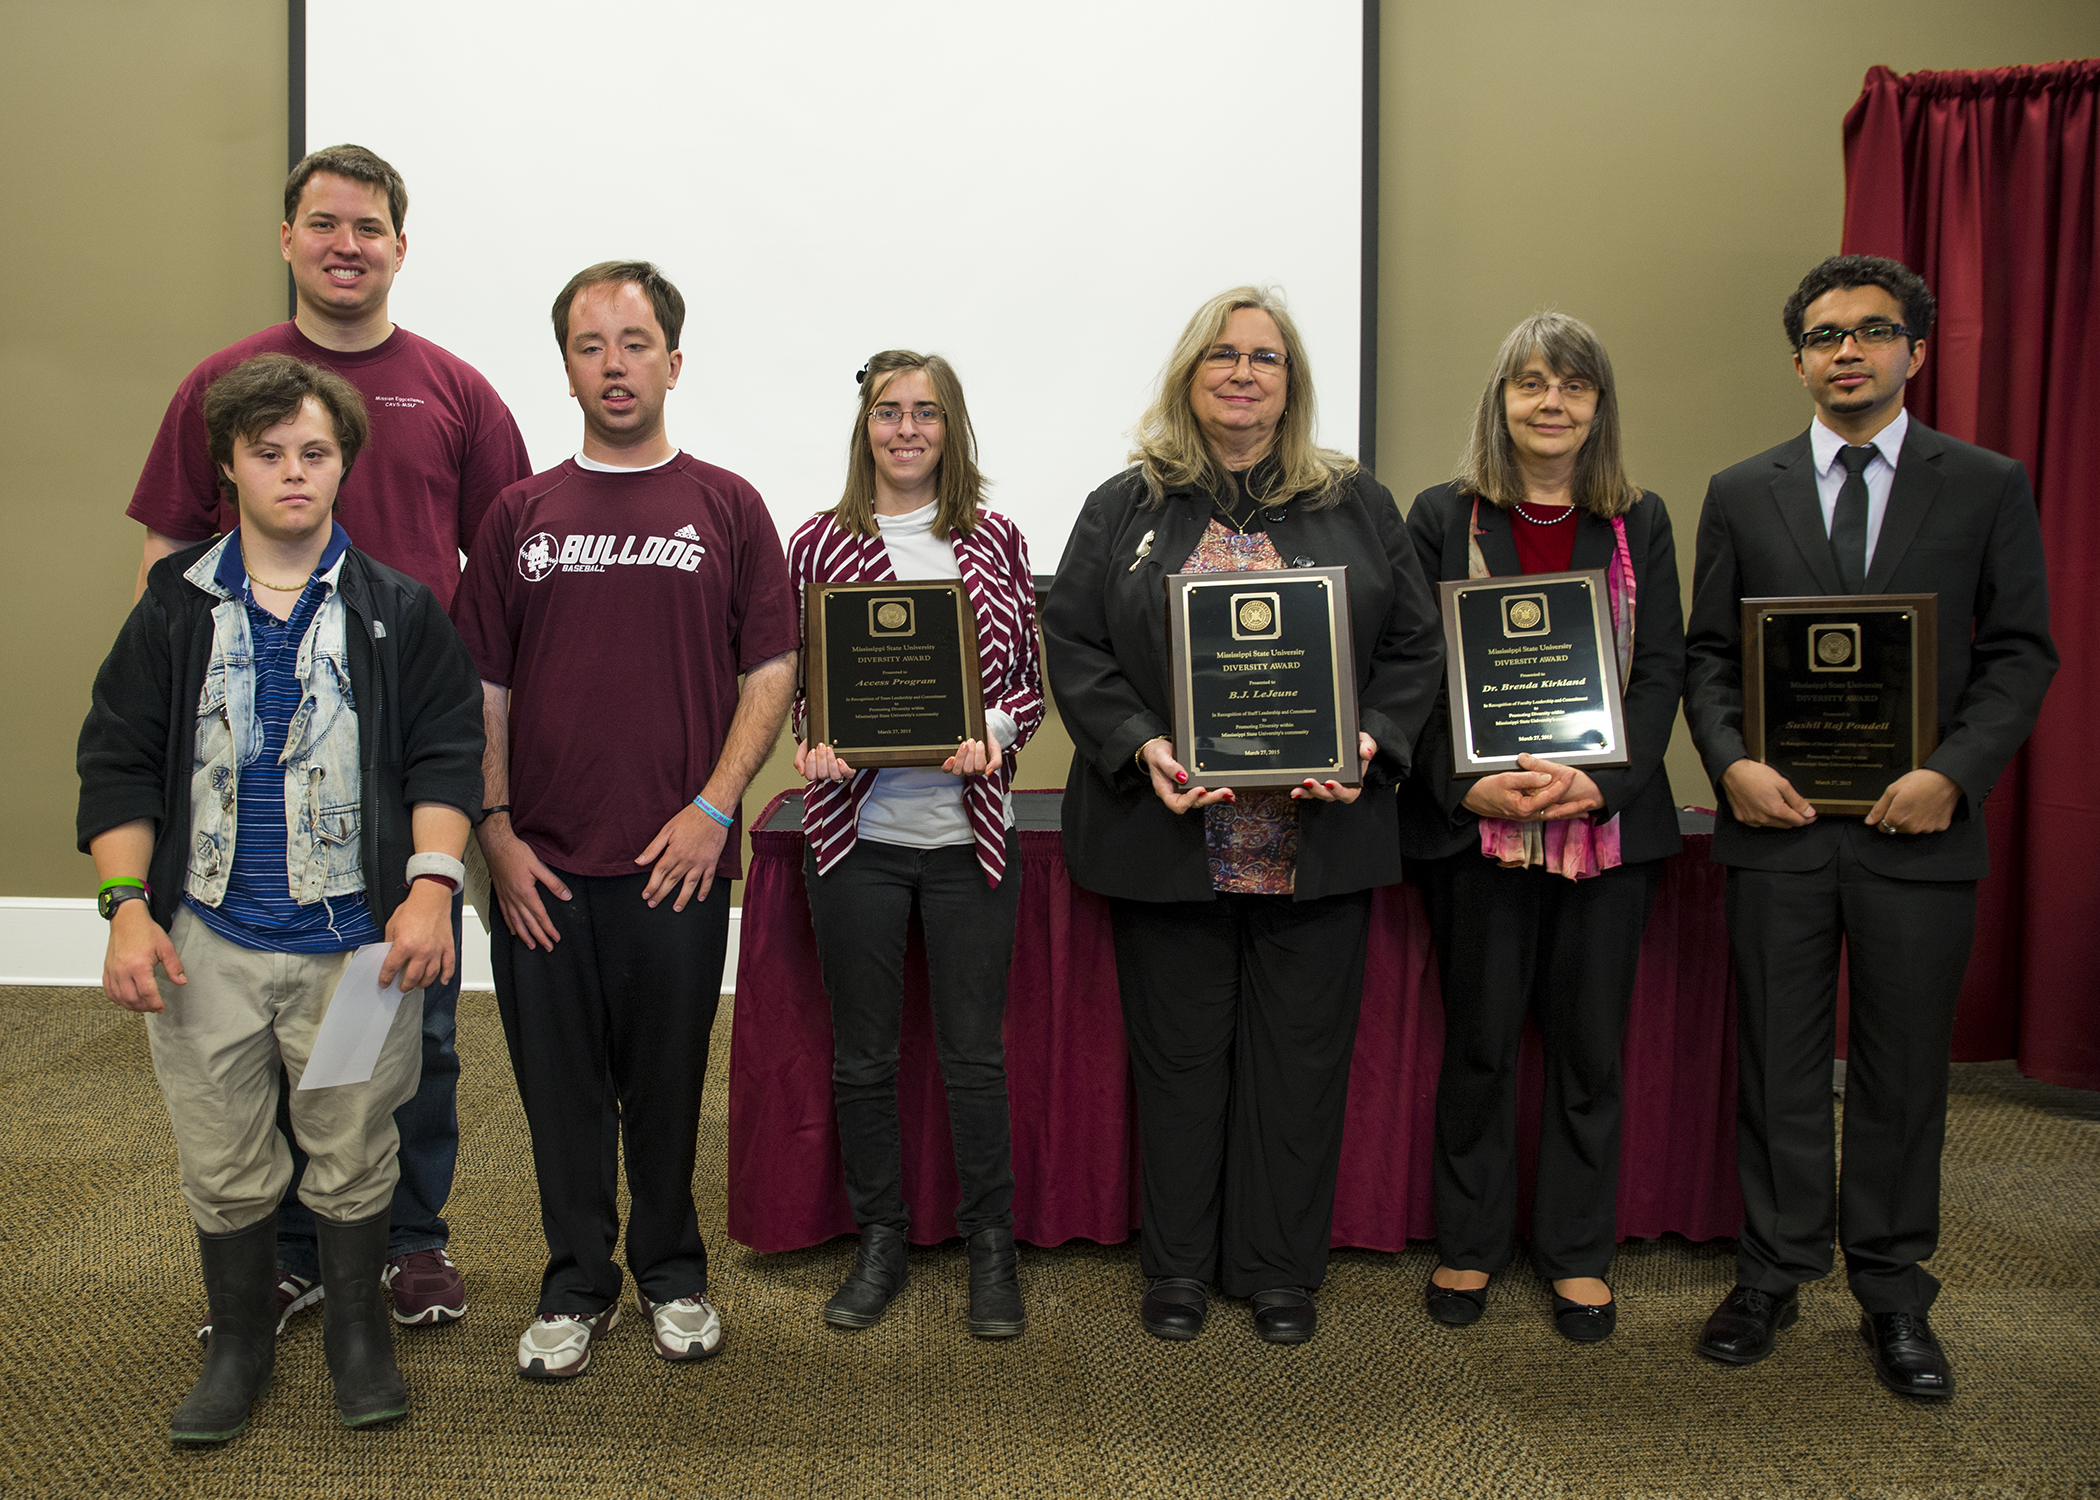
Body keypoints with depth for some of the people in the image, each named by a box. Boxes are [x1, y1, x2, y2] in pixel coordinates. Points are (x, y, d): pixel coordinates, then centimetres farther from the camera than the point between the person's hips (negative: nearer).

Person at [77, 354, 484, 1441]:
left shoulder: (400, 611, 2)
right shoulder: (174, 610, 5)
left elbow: (447, 756, -1)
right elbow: (118, 763, 5)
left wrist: (431, 886, -13)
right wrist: (126, 906, -5)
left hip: (358, 942, -1)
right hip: (202, 943, 2)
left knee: (352, 1157, 10)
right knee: (222, 1166, 12)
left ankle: (359, 1332, 31)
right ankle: (240, 1342, 33)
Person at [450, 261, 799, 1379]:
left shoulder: (725, 507, 4)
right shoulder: (520, 514, 8)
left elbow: (771, 670, 0)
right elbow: (481, 690, 7)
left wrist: (715, 806, -9)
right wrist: (496, 830, -1)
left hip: (677, 859, -1)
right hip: (541, 866, 2)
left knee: (669, 1081, 9)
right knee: (561, 1086, 9)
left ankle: (672, 1276, 28)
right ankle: (576, 1286, 25)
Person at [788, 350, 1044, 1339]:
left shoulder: (995, 542, 5)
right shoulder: (820, 542, 5)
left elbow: (1029, 681, 7)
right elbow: (794, 683, 8)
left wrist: (993, 733, -12)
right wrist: (812, 745, -11)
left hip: (967, 829, 0)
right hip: (855, 825, 1)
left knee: (975, 1050, 6)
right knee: (863, 1053, 9)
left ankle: (990, 1246, 22)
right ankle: (879, 1240, 26)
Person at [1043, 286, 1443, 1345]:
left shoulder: (1358, 507, 9)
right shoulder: (1125, 508, 6)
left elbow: (1415, 647, 7)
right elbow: (1073, 646, 1)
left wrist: (1371, 743, -10)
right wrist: (1139, 748, -14)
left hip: (1320, 842, 1)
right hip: (1167, 836, -1)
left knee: (1300, 1057, 8)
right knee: (1180, 1057, 9)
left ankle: (1281, 1269, 25)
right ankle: (1178, 1268, 26)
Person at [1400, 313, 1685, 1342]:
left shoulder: (1640, 523, 8)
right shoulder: (1444, 516, 3)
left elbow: (1661, 671, 3)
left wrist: (1602, 779, -13)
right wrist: (1468, 787, -15)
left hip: (1608, 823, 2)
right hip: (1474, 826, -1)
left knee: (1590, 1045, 9)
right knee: (1480, 1042, 8)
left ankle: (1580, 1254, 24)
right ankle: (1468, 1245, 24)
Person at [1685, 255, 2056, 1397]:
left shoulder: (1987, 487, 5)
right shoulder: (1741, 493, 7)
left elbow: (2021, 652, 2)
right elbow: (1706, 652, 7)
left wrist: (1952, 771, -12)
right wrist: (1731, 761, -10)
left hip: (1918, 829, 0)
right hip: (1777, 825, 1)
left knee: (1904, 1070, 9)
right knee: (1778, 1065, 9)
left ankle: (1893, 1293, 24)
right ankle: (1772, 1274, 23)